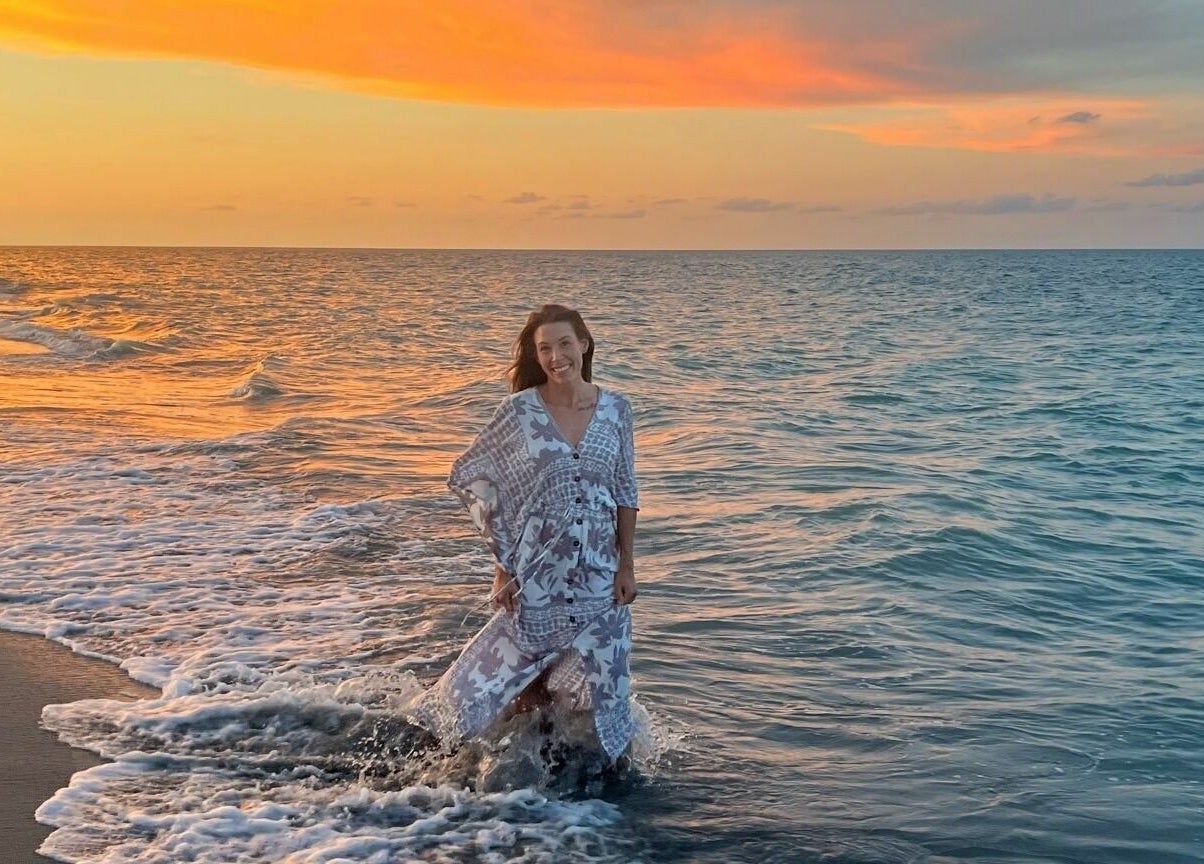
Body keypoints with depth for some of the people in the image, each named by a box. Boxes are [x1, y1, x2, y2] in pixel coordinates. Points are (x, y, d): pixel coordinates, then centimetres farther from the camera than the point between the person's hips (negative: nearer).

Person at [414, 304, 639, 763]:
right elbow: (469, 473, -2)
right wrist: (504, 557, -4)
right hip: (537, 570, -2)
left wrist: (626, 564, 2)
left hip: (597, 572, 2)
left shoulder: (615, 409, -1)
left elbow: (625, 492, 5)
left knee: (595, 686, 8)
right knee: (529, 686, 4)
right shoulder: (519, 410, -8)